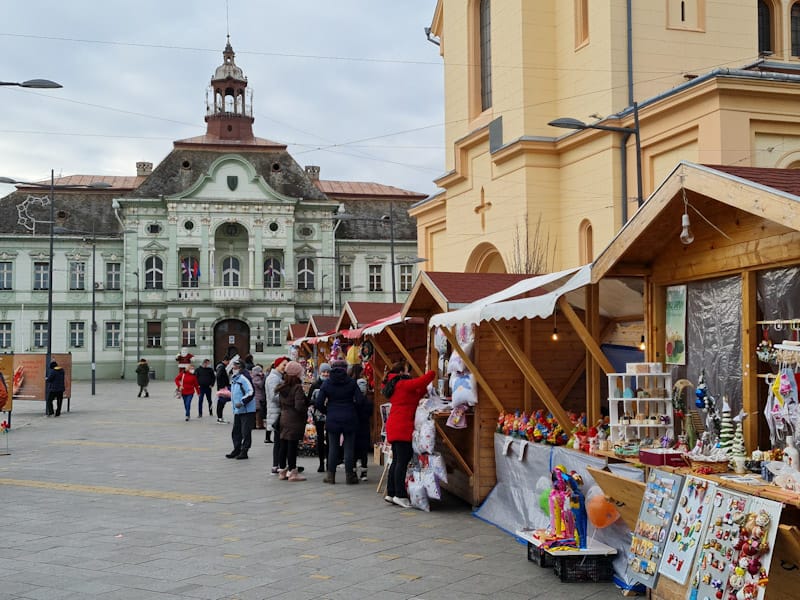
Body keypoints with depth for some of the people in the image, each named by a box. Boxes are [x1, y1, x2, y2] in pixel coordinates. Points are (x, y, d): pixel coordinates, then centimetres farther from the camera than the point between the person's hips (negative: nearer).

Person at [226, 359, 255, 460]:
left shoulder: (243, 379, -15)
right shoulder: (233, 380, 14)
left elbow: (250, 393, -21)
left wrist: (242, 402, -24)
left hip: (247, 410, -9)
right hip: (237, 410, 9)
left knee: (245, 432, -2)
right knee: (236, 431, 14)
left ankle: (244, 451, 5)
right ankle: (237, 450, 25)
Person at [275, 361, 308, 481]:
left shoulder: (282, 387, 6)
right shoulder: (297, 388, -17)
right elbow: (299, 406, -22)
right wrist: (306, 409, -5)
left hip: (284, 418, 7)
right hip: (295, 421, -7)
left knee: (283, 445, 12)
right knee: (292, 445, -3)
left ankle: (282, 470, 20)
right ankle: (292, 472, 2)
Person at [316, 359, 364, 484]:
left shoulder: (326, 384, -2)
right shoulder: (351, 383, -5)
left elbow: (319, 403, -5)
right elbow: (360, 400, -9)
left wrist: (327, 411, 12)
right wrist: (352, 407, 9)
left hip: (332, 420, 1)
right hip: (349, 419, -1)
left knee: (333, 448, 8)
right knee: (349, 448, 6)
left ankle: (331, 475, 11)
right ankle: (349, 475, 8)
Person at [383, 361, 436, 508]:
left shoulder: (393, 386, 20)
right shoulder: (404, 384, -9)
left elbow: (414, 397, 19)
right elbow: (428, 377, -12)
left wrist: (425, 388, 11)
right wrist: (433, 372, 7)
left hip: (394, 427, 10)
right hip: (403, 427, -10)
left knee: (396, 461, 12)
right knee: (403, 461, -7)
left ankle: (390, 493, 15)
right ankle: (400, 495, -7)